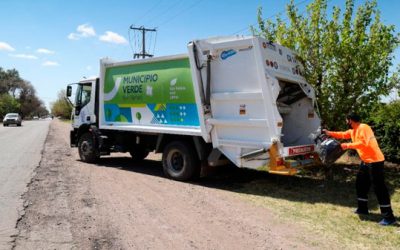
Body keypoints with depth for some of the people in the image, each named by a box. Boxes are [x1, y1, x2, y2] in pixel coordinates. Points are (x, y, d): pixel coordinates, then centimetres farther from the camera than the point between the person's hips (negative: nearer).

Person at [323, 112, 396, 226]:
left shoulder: (363, 128, -18)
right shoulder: (353, 131, 11)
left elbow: (363, 143, -28)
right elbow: (343, 135, 26)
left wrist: (348, 145, -22)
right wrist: (329, 133, 22)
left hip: (374, 161, -10)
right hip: (366, 161, 11)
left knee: (379, 188, -10)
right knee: (361, 184, 18)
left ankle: (389, 217, -5)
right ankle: (362, 209, 30)